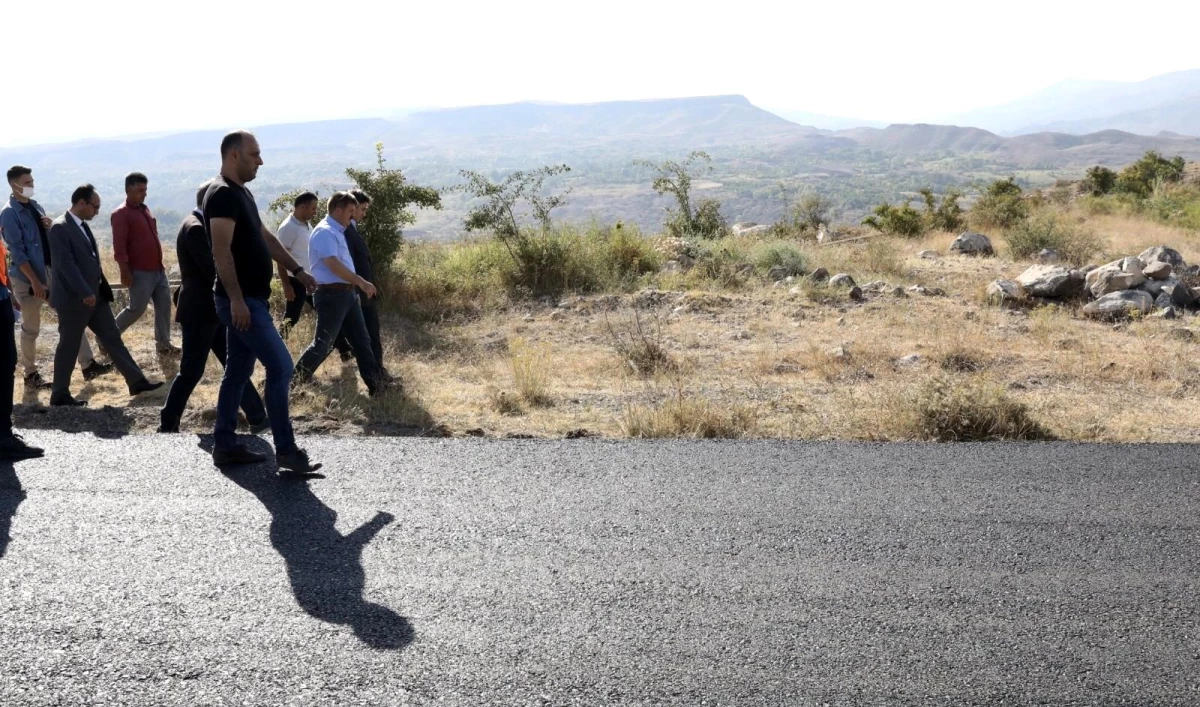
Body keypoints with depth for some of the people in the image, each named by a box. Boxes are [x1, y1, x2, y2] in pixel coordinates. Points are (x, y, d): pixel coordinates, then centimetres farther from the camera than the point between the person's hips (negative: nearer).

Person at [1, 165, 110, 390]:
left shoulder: (35, 206, 11)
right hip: (28, 278, -7)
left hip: (51, 272, 7)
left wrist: (50, 227, -4)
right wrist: (35, 281, -21)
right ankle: (31, 375, 17)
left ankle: (88, 365, 4)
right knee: (31, 328, 4)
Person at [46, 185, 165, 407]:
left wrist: (99, 289, 17)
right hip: (74, 299, -9)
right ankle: (59, 395, 13)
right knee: (69, 347, 2)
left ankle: (137, 382, 10)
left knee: (113, 339, 8)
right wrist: (85, 293, -26)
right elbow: (66, 263, -23)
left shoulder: (83, 225, 12)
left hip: (95, 295, 9)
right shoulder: (60, 227, -16)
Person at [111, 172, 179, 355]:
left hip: (158, 269, 8)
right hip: (140, 272, -8)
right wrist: (125, 271, -22)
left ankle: (163, 343, 14)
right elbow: (119, 246, -18)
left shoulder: (144, 209, 14)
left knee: (164, 305, 7)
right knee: (136, 309, -4)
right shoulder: (121, 214, -13)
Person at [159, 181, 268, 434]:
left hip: (209, 310, 10)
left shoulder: (199, 225, 13)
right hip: (199, 312, -10)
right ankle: (167, 426, 8)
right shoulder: (195, 228, -18)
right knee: (191, 371, -2)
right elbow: (212, 271, -22)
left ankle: (257, 418, 18)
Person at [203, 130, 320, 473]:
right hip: (242, 301, -10)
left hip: (250, 299, 10)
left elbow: (264, 237, 24)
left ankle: (225, 445, 20)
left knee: (238, 372, 13)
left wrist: (297, 270, 22)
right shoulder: (222, 195, -15)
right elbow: (222, 252, -22)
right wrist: (236, 300, -27)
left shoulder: (241, 193, 16)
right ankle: (286, 450, -6)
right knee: (280, 367, -11)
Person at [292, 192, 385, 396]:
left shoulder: (337, 231, 17)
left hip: (347, 293, 10)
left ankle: (375, 384, 11)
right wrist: (362, 282, -23)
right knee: (323, 343, -5)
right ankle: (296, 379, 8)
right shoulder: (325, 231, -14)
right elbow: (333, 264, -23)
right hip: (332, 294, -10)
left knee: (361, 340, 9)